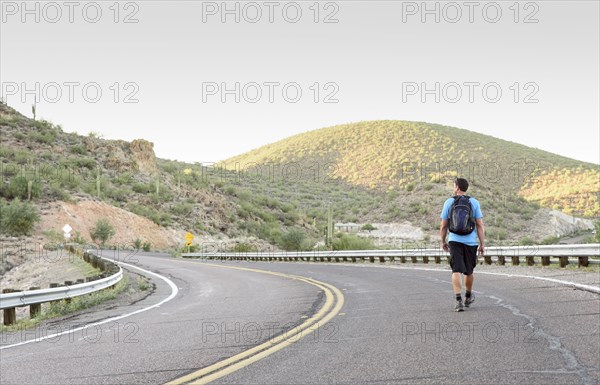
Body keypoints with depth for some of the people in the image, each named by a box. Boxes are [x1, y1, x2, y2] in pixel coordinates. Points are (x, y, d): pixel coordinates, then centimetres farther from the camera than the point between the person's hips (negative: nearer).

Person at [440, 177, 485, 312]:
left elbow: (443, 226, 4)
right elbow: (480, 225, -1)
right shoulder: (474, 202, 2)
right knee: (469, 271, 17)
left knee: (457, 271, -5)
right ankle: (468, 297, 36)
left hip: (455, 241, -1)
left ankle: (458, 300, -19)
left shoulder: (449, 202, 1)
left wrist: (443, 241, 16)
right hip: (471, 242, 1)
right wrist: (482, 244, 2)